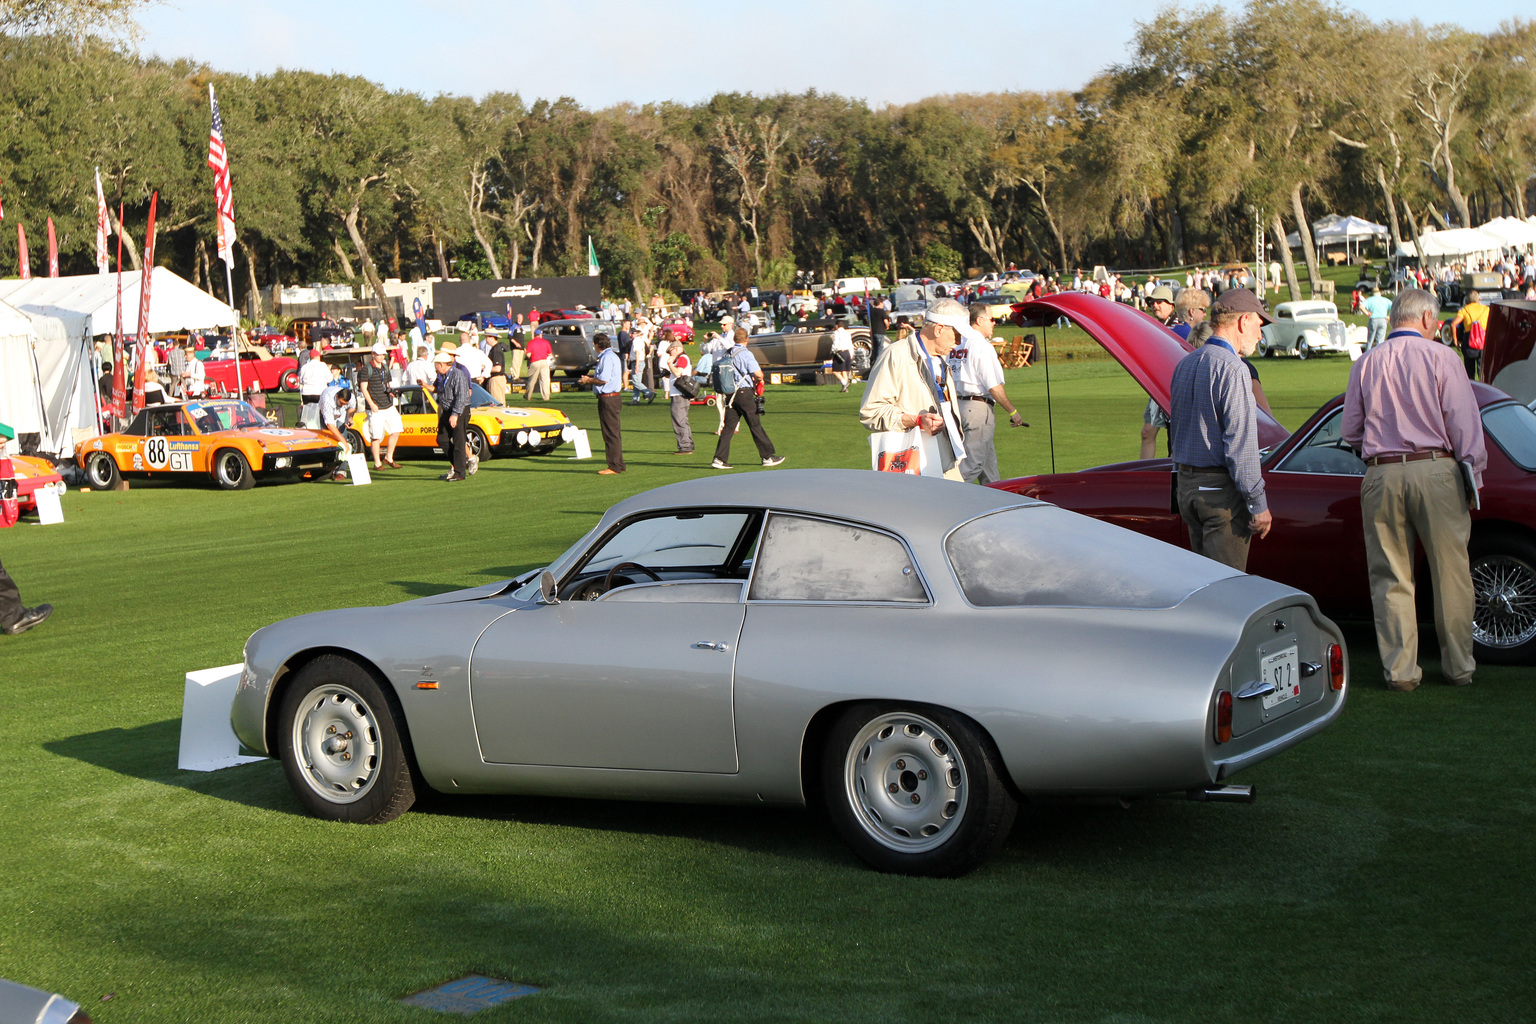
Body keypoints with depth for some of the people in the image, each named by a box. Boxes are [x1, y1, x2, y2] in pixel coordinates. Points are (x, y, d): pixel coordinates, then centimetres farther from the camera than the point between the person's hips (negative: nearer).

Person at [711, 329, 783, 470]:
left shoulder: (726, 355, 10)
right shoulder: (746, 354, -11)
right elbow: (758, 374, -18)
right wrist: (759, 379, 7)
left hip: (730, 394, 6)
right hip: (745, 393, -6)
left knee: (728, 427, 5)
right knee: (756, 425, 2)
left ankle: (719, 459, -1)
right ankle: (768, 456, 9)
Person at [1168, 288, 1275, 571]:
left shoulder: (1184, 365, 13)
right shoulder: (1231, 369, -15)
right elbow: (1241, 443, -18)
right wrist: (1258, 504, -15)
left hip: (1186, 486, 9)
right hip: (1221, 488, -9)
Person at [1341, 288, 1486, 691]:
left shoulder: (1364, 364, 8)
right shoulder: (1439, 356, -1)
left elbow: (1350, 432, 11)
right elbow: (1465, 424, -4)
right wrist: (1473, 476, 4)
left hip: (1381, 475, 3)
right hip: (1435, 471, -2)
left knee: (1391, 578, 7)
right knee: (1450, 574, 7)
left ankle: (1400, 669, 8)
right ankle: (1458, 666, 14)